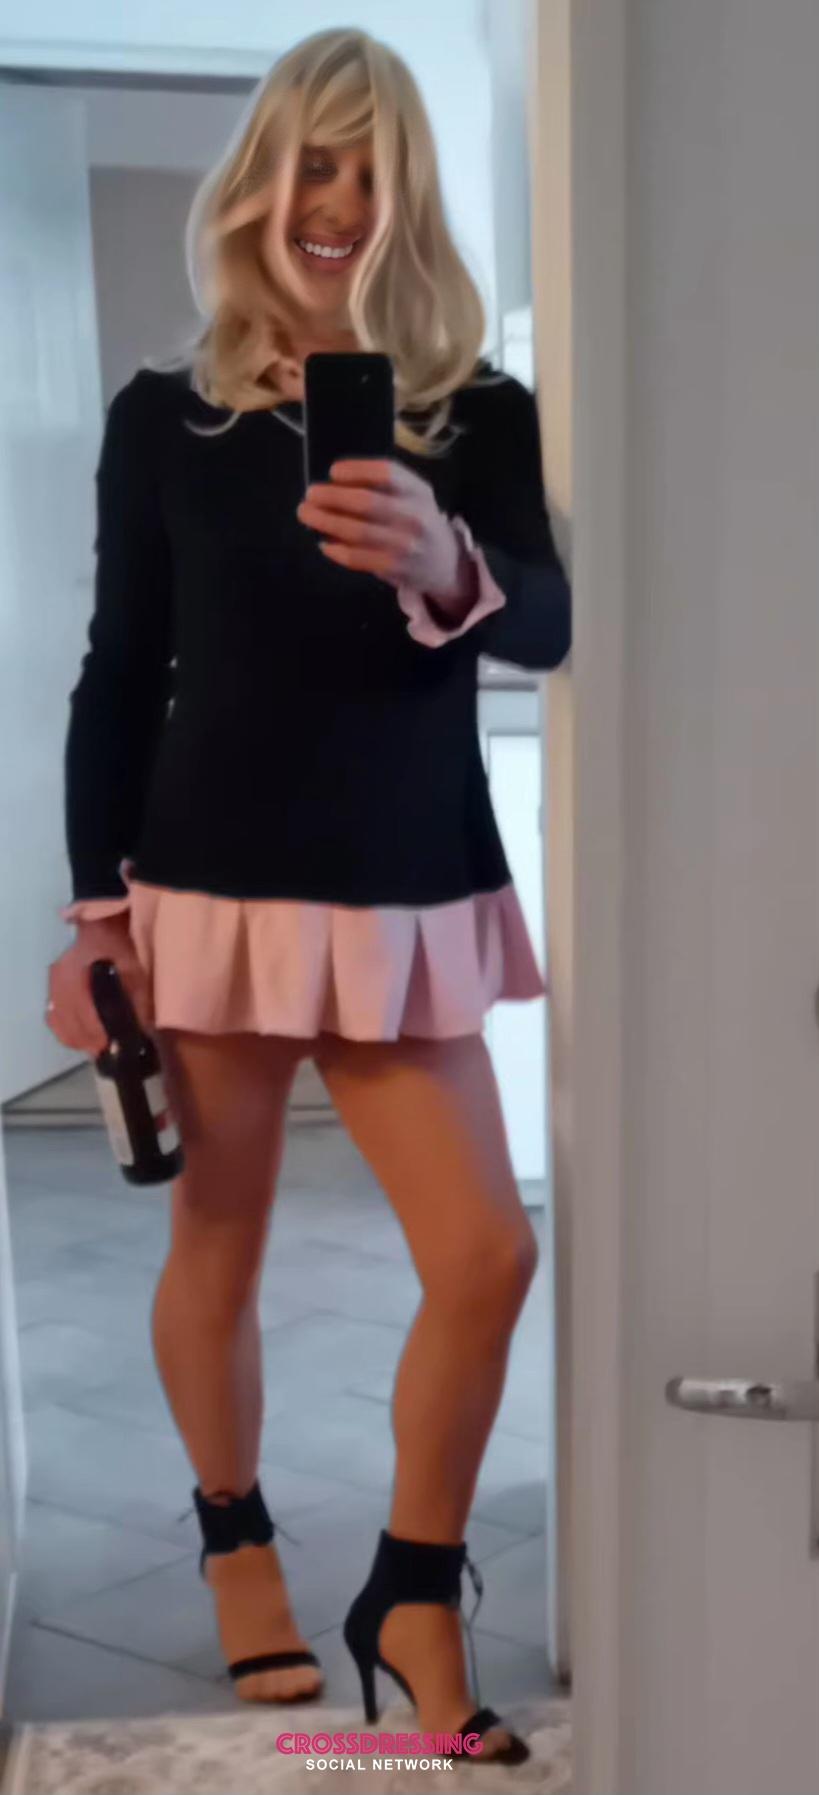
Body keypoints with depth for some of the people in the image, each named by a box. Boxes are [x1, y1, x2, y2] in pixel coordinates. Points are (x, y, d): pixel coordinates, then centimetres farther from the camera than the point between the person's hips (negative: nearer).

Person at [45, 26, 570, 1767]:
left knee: (490, 1252, -3)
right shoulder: (165, 417, 0)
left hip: (411, 900, 1)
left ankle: (414, 1594, 18)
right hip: (213, 889, -1)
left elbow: (549, 626, -14)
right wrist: (93, 910, -2)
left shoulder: (483, 418, 1)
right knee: (218, 1243, 8)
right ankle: (236, 1539, 33)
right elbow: (118, 674, 2)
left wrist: (445, 565, -37)